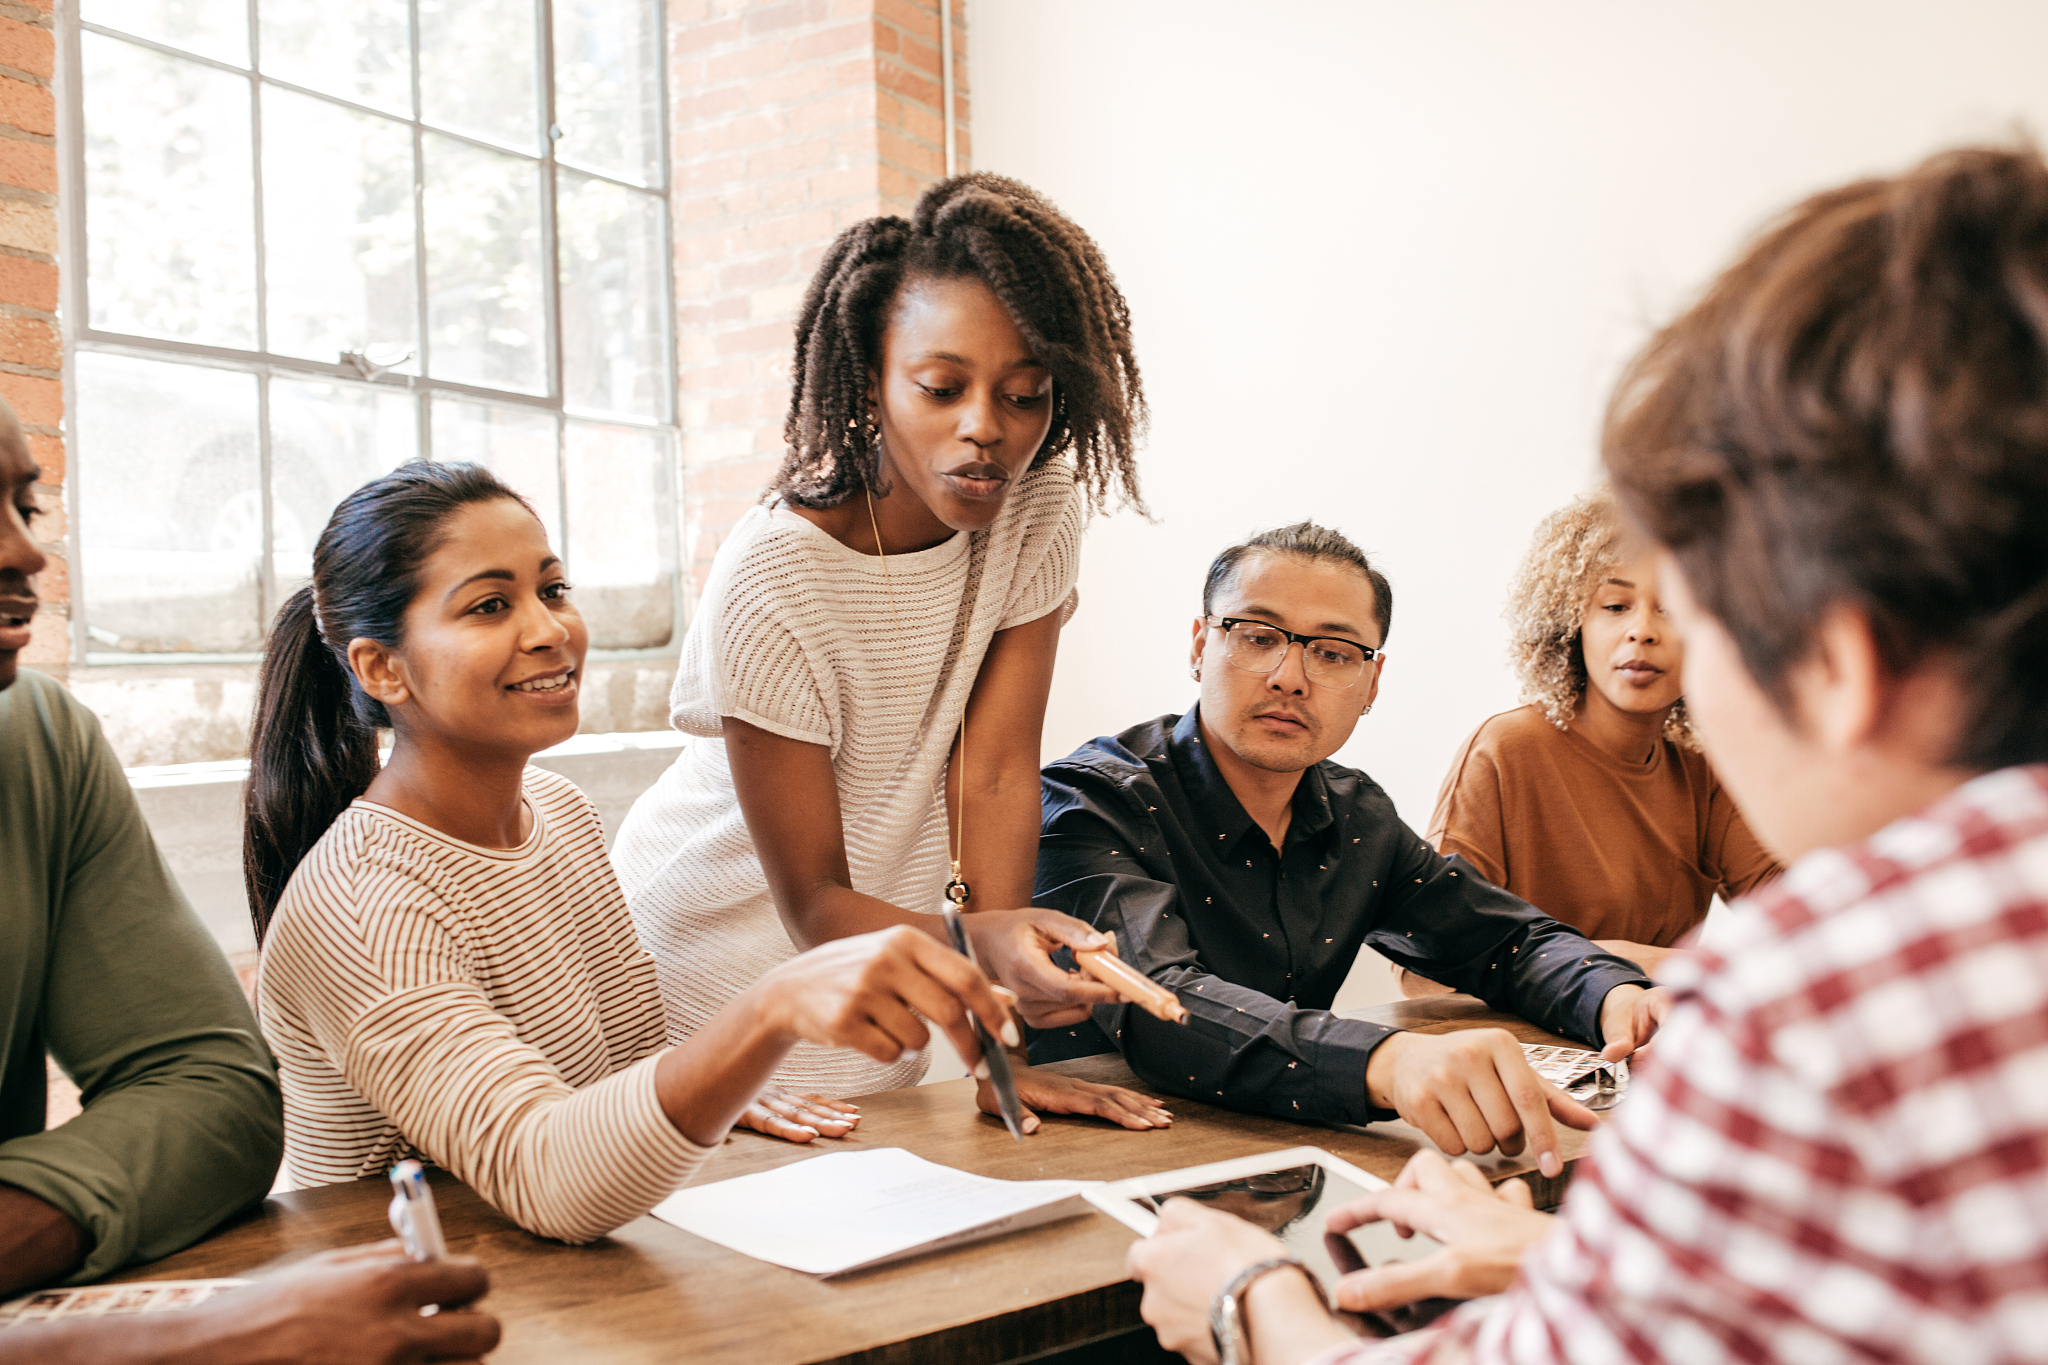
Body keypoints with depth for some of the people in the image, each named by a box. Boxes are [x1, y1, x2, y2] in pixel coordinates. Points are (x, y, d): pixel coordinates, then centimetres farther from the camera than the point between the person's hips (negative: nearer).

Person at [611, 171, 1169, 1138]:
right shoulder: (773, 580, -27)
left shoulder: (1038, 505, -13)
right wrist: (980, 941, -42)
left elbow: (996, 771, -15)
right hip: (721, 968, -4)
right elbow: (814, 904, -23)